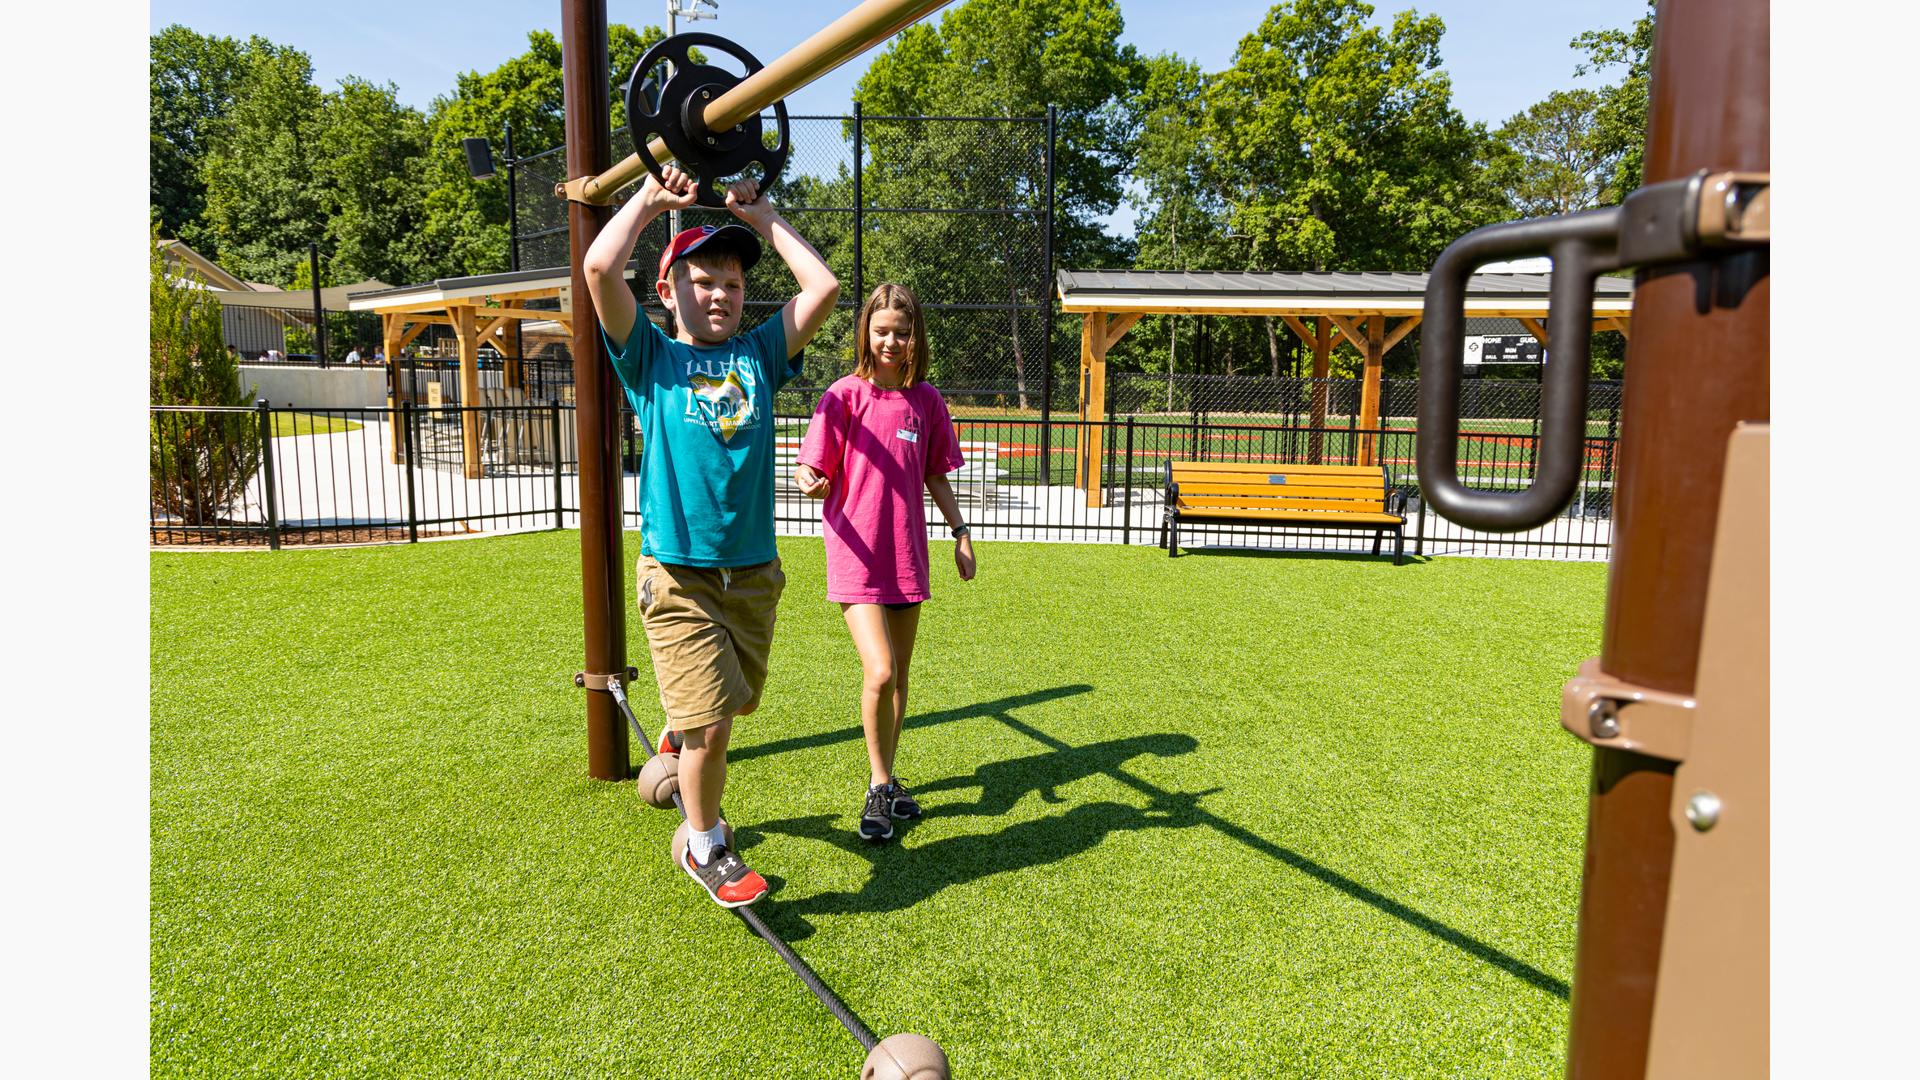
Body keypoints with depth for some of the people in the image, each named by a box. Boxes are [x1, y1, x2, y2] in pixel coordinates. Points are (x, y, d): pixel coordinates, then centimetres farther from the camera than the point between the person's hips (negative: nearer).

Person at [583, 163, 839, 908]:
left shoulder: (757, 356, 10)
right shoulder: (651, 359, 3)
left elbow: (824, 287, 0)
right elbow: (600, 270, -11)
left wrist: (763, 217, 9)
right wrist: (650, 199, 2)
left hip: (754, 571, 4)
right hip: (677, 573, -4)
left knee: (737, 701, 18)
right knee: (710, 720, -5)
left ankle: (679, 729, 52)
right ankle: (704, 847, 20)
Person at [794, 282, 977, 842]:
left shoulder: (926, 400, 6)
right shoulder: (846, 396, -7)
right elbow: (812, 470, -7)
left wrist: (960, 532, 12)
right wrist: (811, 481, -29)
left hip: (906, 554, 5)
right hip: (856, 554, -5)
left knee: (900, 675, 13)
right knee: (880, 672, -15)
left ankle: (886, 779, 31)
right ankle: (878, 786, 6)